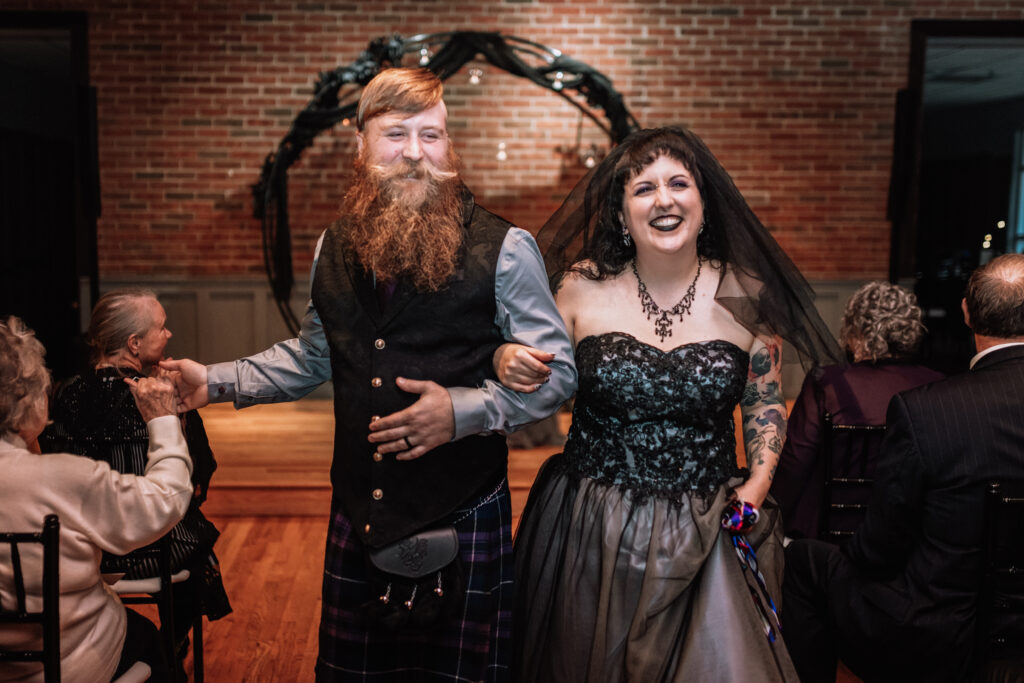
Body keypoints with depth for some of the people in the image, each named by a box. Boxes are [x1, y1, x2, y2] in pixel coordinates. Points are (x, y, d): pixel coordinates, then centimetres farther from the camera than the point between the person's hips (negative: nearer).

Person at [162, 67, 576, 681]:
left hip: (462, 518, -4)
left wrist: (464, 410, -21)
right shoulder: (335, 249, 5)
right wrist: (216, 381, 11)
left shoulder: (503, 249, -10)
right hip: (358, 517, 4)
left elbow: (558, 373, -8)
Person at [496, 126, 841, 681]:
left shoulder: (745, 296, -3)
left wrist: (758, 481, -2)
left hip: (705, 535, 0)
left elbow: (765, 401, 10)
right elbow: (539, 382, 7)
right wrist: (507, 361, -14)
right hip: (590, 532, 0)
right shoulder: (583, 288, -5)